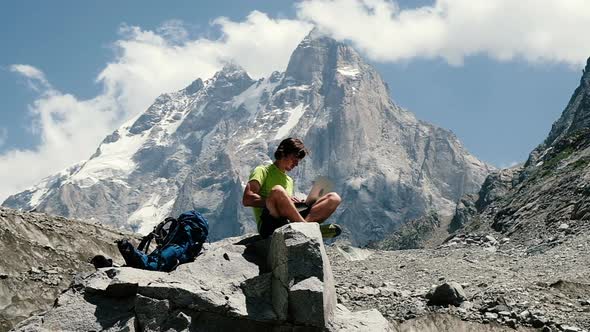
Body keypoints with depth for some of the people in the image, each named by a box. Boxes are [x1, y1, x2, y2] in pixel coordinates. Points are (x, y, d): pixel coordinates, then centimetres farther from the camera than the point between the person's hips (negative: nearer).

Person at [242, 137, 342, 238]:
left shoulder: (289, 180, 34)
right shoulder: (262, 171, 11)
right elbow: (247, 199, -5)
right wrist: (275, 200, -11)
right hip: (269, 225, -6)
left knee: (334, 198, -8)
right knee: (277, 190, -36)